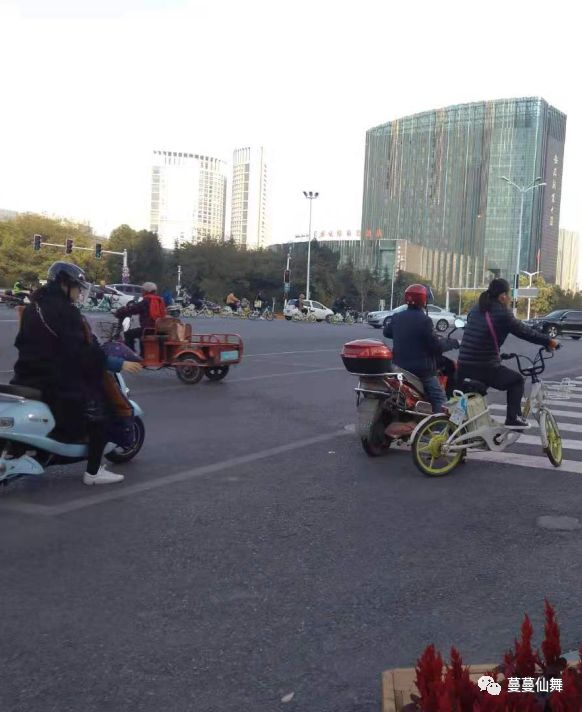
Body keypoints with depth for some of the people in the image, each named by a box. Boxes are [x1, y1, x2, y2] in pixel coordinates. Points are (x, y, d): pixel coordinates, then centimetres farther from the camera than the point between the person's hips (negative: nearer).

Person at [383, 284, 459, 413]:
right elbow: (436, 345, -16)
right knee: (439, 398, -1)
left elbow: (386, 332, 24)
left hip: (400, 368, 7)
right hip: (421, 370, -7)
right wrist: (451, 343, 0)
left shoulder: (397, 317, 5)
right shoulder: (424, 320, -17)